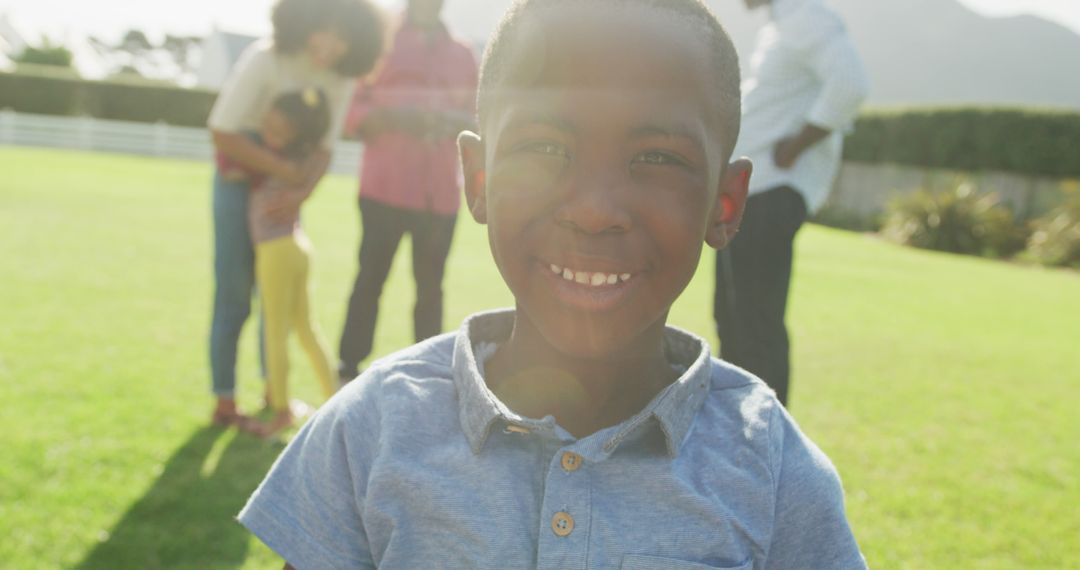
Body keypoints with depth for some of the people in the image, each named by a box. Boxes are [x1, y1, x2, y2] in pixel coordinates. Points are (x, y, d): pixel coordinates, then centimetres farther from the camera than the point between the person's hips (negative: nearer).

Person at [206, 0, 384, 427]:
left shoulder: (340, 77, -7)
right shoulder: (264, 59, -22)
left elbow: (324, 148, -7)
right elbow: (222, 134, -25)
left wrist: (300, 193, -24)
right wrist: (283, 169, -25)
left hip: (284, 187, 5)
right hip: (240, 181, -5)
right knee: (234, 298, -3)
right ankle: (224, 402, 7)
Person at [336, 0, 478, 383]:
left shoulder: (461, 55, 15)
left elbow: (477, 117, 13)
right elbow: (355, 113, 2)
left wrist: (453, 120, -10)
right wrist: (394, 117, -17)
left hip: (440, 194, 2)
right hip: (384, 189, -2)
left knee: (430, 284, 3)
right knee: (371, 277, -2)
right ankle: (348, 372, 5)